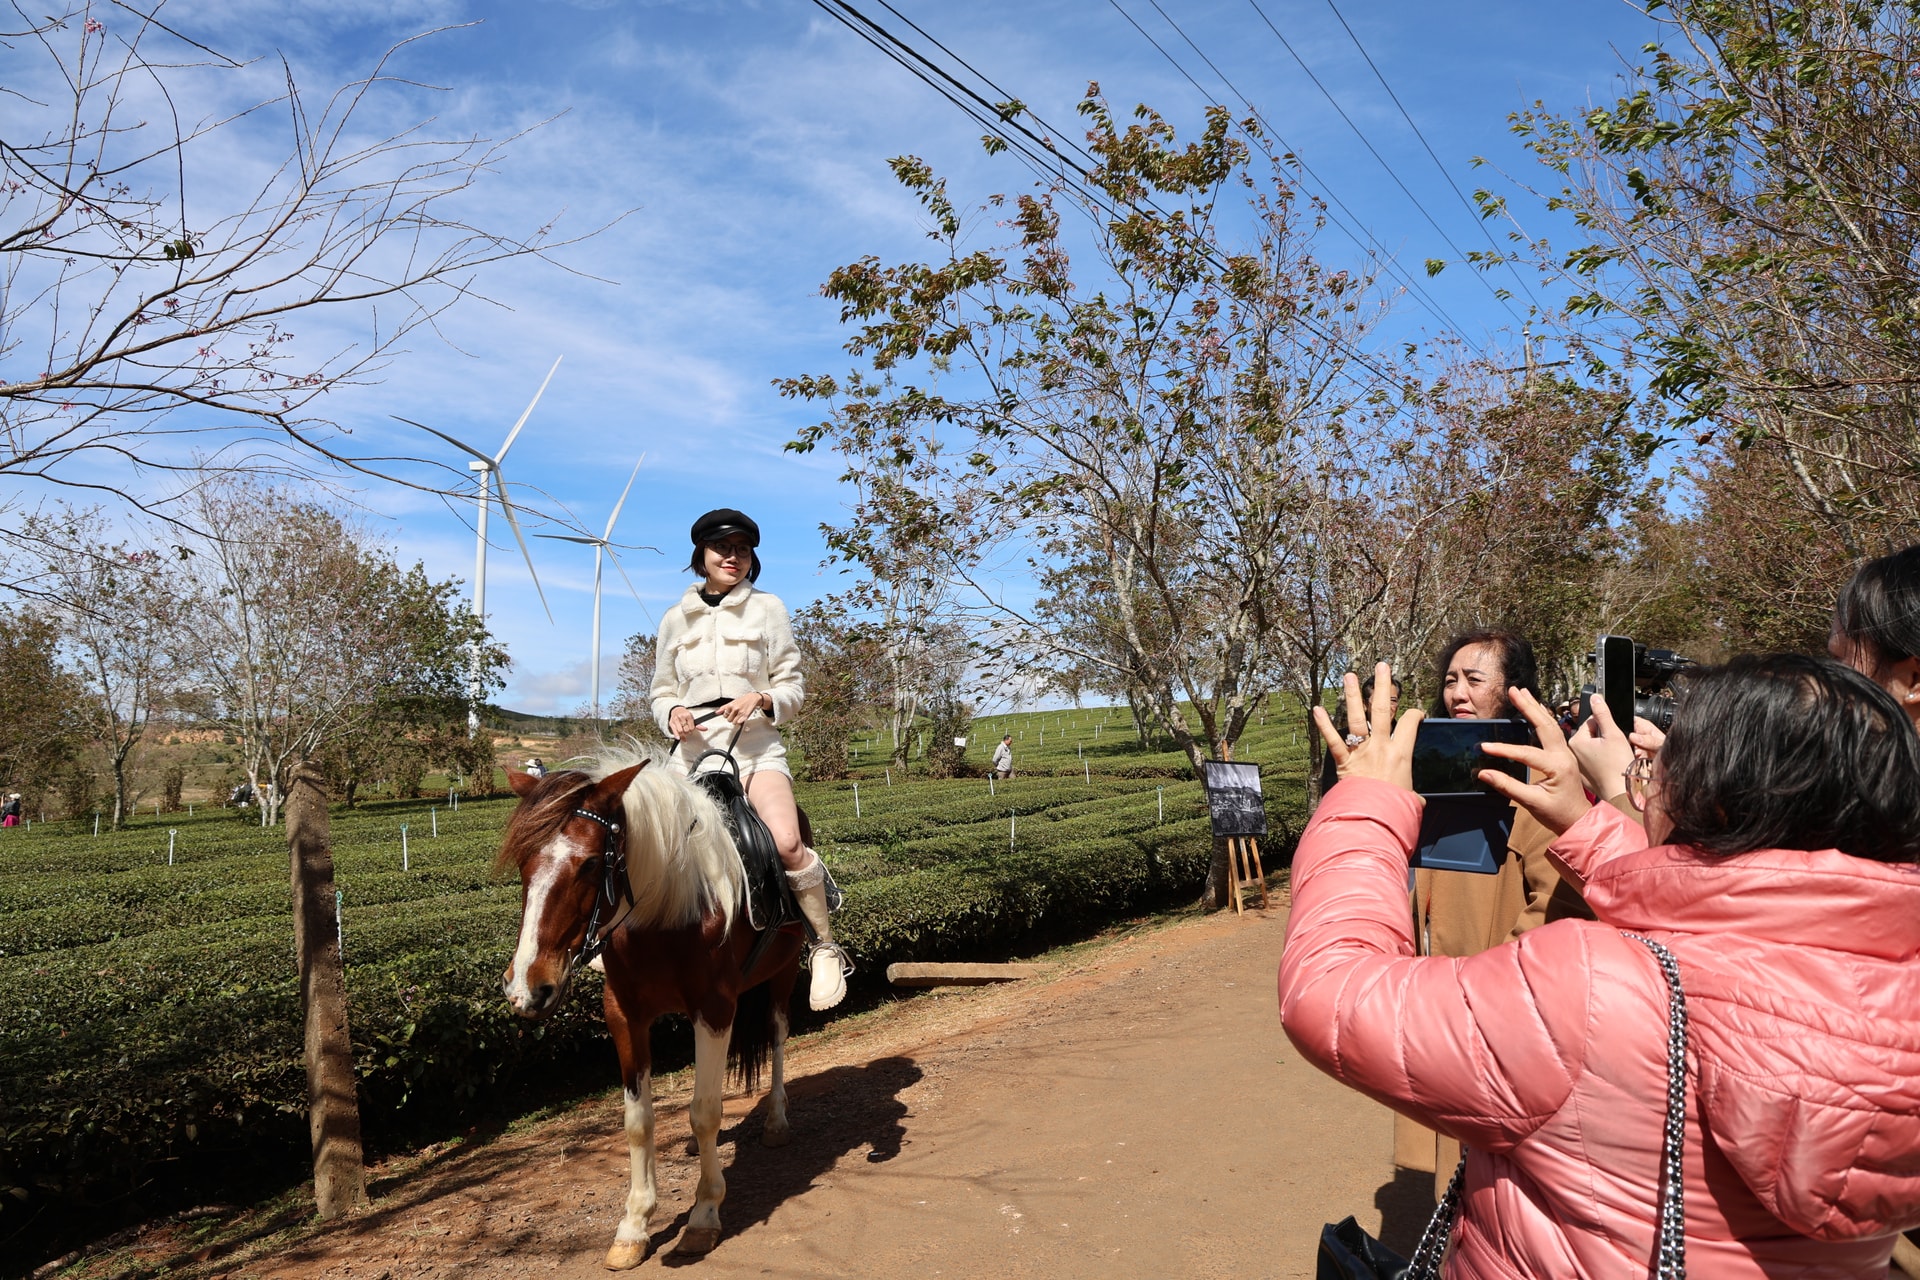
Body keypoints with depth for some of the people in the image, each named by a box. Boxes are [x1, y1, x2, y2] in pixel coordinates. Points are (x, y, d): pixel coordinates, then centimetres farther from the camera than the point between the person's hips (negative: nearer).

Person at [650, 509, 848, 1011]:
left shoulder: (767, 608, 5)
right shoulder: (676, 619, 11)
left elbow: (793, 686, 5)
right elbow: (661, 691, 16)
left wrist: (761, 698, -16)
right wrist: (672, 713, -6)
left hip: (757, 747, -3)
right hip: (695, 750, 3)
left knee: (787, 843, -26)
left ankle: (826, 947, -9)